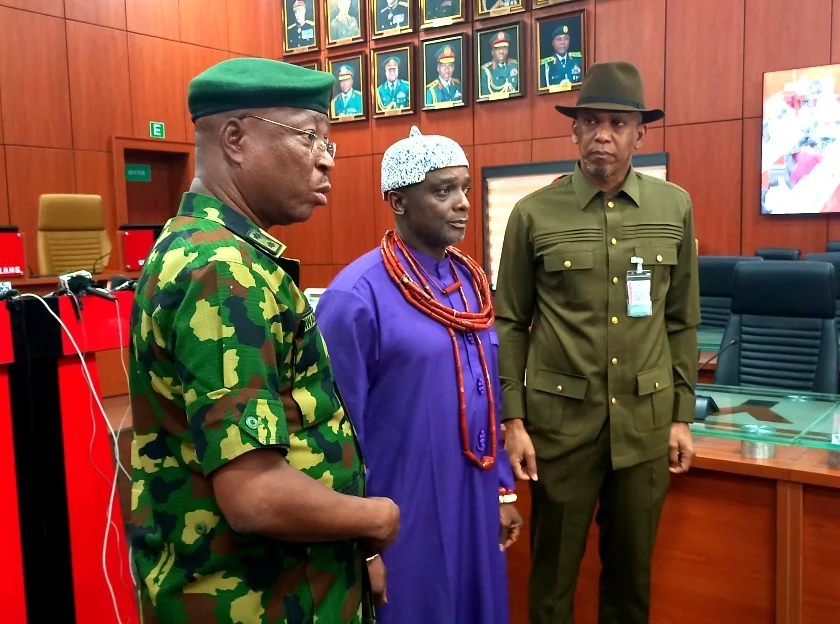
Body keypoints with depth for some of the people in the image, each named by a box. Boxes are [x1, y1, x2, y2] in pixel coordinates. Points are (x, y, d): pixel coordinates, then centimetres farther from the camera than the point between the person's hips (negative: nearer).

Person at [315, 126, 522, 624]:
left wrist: (504, 488, 12)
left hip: (474, 505, 7)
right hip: (400, 518, -6)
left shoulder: (471, 281, 3)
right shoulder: (357, 297, -18)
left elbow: (488, 396, 10)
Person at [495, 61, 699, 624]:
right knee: (554, 567, 12)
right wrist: (513, 419, -5)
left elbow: (683, 321, 7)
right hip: (561, 416, -2)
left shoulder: (675, 208, 2)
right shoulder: (534, 213, -5)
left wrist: (683, 415, 6)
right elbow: (510, 323, -1)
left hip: (646, 419, 2)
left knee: (632, 568, 16)